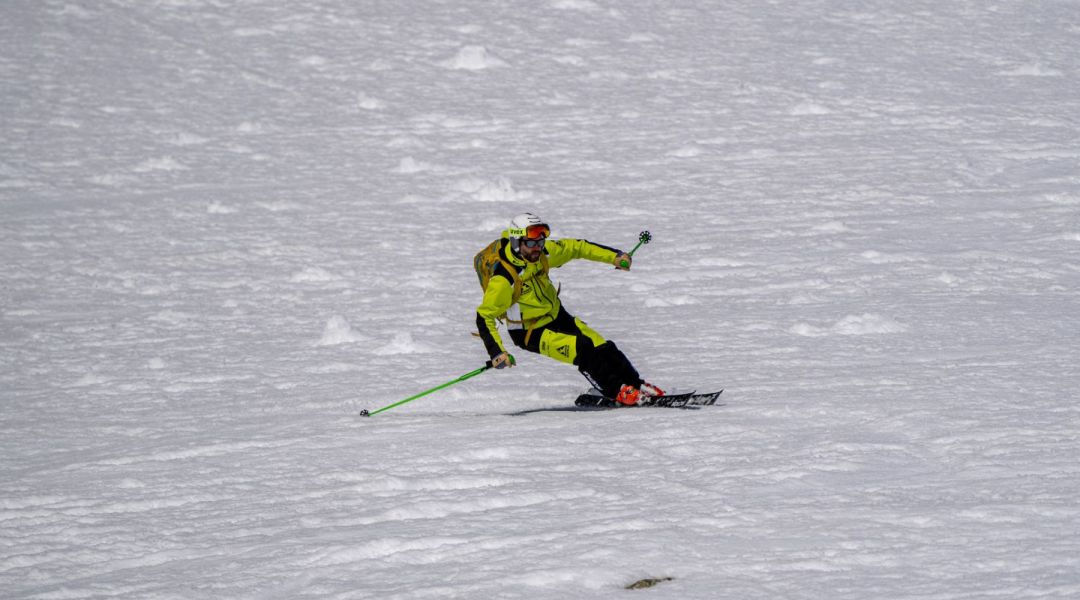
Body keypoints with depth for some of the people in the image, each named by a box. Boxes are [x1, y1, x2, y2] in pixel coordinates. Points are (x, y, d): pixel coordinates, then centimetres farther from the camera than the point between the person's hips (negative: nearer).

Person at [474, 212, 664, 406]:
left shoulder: (542, 252, -12)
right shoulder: (503, 278, -30)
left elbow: (575, 247, 3)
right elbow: (484, 317, -25)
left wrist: (614, 256, -2)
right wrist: (496, 352, -34)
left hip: (557, 316, 7)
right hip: (531, 333, -7)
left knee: (603, 347, 1)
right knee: (583, 350, -22)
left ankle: (637, 385, 17)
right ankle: (617, 391, -6)